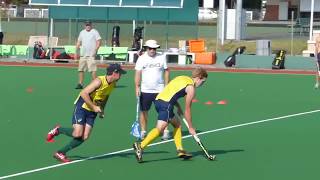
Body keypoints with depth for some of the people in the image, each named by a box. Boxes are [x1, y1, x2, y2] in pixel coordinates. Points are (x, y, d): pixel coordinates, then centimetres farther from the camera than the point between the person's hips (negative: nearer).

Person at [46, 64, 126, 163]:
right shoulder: (99, 81, -23)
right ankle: (57, 130, 9)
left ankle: (61, 153, 1)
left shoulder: (112, 84, 3)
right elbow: (84, 93, -26)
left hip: (92, 111, 7)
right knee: (77, 134, -19)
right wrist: (94, 107, -26)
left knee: (84, 137, -7)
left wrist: (101, 110, 10)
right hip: (82, 107, -7)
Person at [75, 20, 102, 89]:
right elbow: (78, 42, 24)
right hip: (82, 55, 6)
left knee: (92, 69, -13)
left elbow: (99, 42, -7)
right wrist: (77, 51, 13)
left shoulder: (94, 32, 0)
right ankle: (80, 84, 11)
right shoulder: (82, 32, 17)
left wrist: (95, 50, -18)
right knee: (81, 69, 5)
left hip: (91, 55, -6)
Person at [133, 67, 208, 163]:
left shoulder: (183, 78, 23)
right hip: (166, 104, -10)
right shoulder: (191, 88, 0)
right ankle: (141, 146, -33)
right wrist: (191, 128, 10)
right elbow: (187, 110, 2)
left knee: (177, 124, 20)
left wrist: (178, 106, 29)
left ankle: (180, 150, 19)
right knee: (160, 128, -19)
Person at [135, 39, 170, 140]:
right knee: (144, 111, 4)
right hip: (145, 90, 0)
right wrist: (137, 87, -9)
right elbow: (138, 74, -1)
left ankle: (165, 132, 3)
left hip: (160, 90, 0)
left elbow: (166, 71, 6)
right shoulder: (141, 59, 1)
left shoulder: (161, 58, 3)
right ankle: (143, 132, 14)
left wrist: (166, 86, 1)